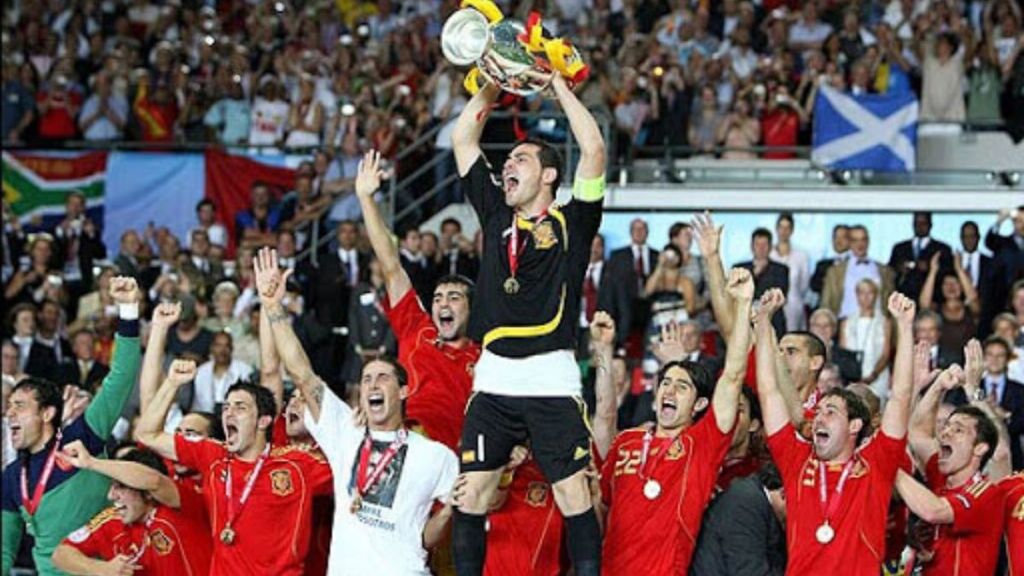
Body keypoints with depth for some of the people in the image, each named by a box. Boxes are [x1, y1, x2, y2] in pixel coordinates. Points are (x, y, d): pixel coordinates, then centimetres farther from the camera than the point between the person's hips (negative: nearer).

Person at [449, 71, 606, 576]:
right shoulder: (496, 214, 17)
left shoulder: (571, 222, 6)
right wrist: (493, 83, 15)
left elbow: (593, 149, -5)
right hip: (494, 377, 4)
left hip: (551, 378, -4)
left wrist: (556, 82, 1)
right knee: (471, 491, 2)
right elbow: (463, 138, 21)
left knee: (573, 492, -5)